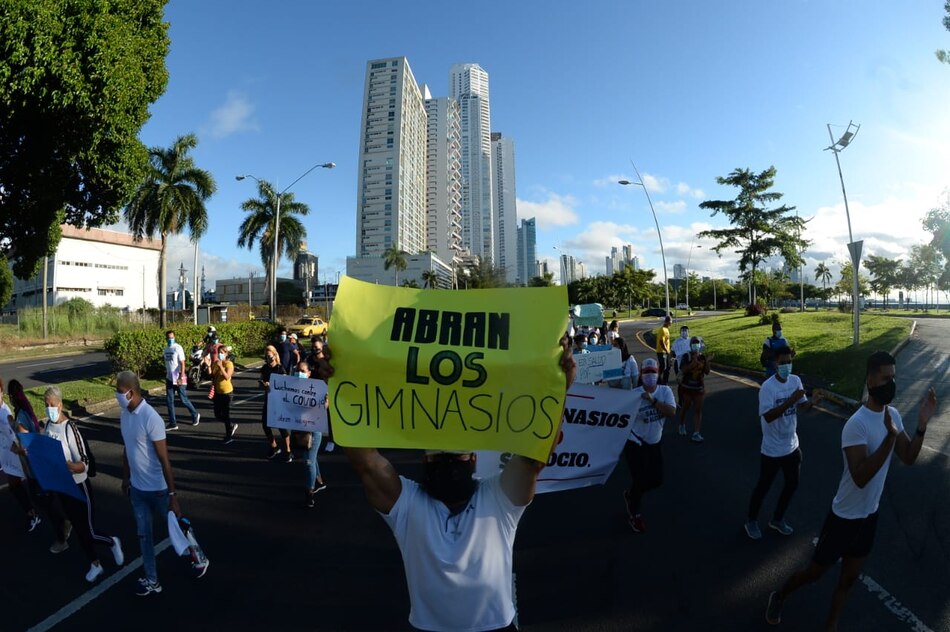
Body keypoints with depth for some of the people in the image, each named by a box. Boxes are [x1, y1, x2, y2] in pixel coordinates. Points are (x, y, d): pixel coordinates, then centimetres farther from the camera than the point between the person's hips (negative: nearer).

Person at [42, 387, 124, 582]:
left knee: (88, 532, 4)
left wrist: (74, 467, -43)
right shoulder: (49, 425, -2)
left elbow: (84, 463, -24)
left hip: (78, 486, -7)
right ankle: (95, 563, 35)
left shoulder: (70, 428, -24)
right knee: (78, 529, 19)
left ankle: (112, 542, 34)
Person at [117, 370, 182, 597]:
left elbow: (164, 460, -23)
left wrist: (173, 495, -20)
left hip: (157, 488, -7)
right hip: (137, 488, 7)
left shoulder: (151, 418, -25)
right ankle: (151, 580, 32)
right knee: (143, 534, 16)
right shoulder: (124, 414, -1)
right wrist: (125, 479, 20)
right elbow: (126, 448, 13)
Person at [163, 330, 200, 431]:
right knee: (169, 401, 5)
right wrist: (167, 375, 15)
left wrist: (181, 377, -21)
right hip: (169, 378, 6)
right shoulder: (165, 349, 9)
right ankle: (173, 423, 11)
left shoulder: (178, 348, -11)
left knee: (183, 400, 1)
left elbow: (182, 363, -15)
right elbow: (167, 364, 15)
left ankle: (195, 415, 22)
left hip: (178, 378, -6)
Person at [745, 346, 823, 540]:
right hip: (772, 450, -7)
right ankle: (751, 521, 30)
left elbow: (801, 406, 5)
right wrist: (790, 400, -38)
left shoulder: (795, 380, -3)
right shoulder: (768, 387, -24)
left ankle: (777, 519, 41)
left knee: (792, 485, 20)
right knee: (763, 486, 9)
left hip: (792, 446, 7)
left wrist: (812, 402, -17)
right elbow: (767, 416, -30)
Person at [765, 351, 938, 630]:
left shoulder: (893, 415, -2)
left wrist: (922, 424, -10)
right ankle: (779, 596, 36)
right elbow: (860, 477, -32)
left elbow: (909, 457, 3)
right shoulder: (857, 425, -28)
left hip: (869, 515, 7)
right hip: (845, 516, -7)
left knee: (848, 579, 20)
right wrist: (890, 437, -38)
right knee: (816, 570, 11)